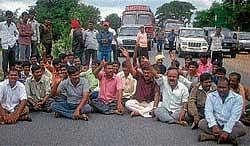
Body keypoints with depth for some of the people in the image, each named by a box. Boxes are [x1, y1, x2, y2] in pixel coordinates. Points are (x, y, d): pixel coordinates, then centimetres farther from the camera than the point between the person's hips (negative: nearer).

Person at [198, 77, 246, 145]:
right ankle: (230, 137, -27)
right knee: (202, 123, -26)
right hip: (215, 123, 2)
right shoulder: (211, 96, -1)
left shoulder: (237, 98, -7)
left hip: (229, 124, -1)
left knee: (241, 128, -31)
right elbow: (208, 112, -11)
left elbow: (234, 115, -16)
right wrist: (214, 126, -29)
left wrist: (226, 131, -27)